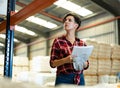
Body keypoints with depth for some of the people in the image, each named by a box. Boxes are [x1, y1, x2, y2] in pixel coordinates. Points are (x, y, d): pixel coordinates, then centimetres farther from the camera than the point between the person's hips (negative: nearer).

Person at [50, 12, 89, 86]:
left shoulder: (82, 43, 8)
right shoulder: (58, 41, 0)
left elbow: (86, 65, 11)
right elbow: (52, 63, -3)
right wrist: (65, 60, -19)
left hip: (79, 79, 3)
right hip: (63, 78, -2)